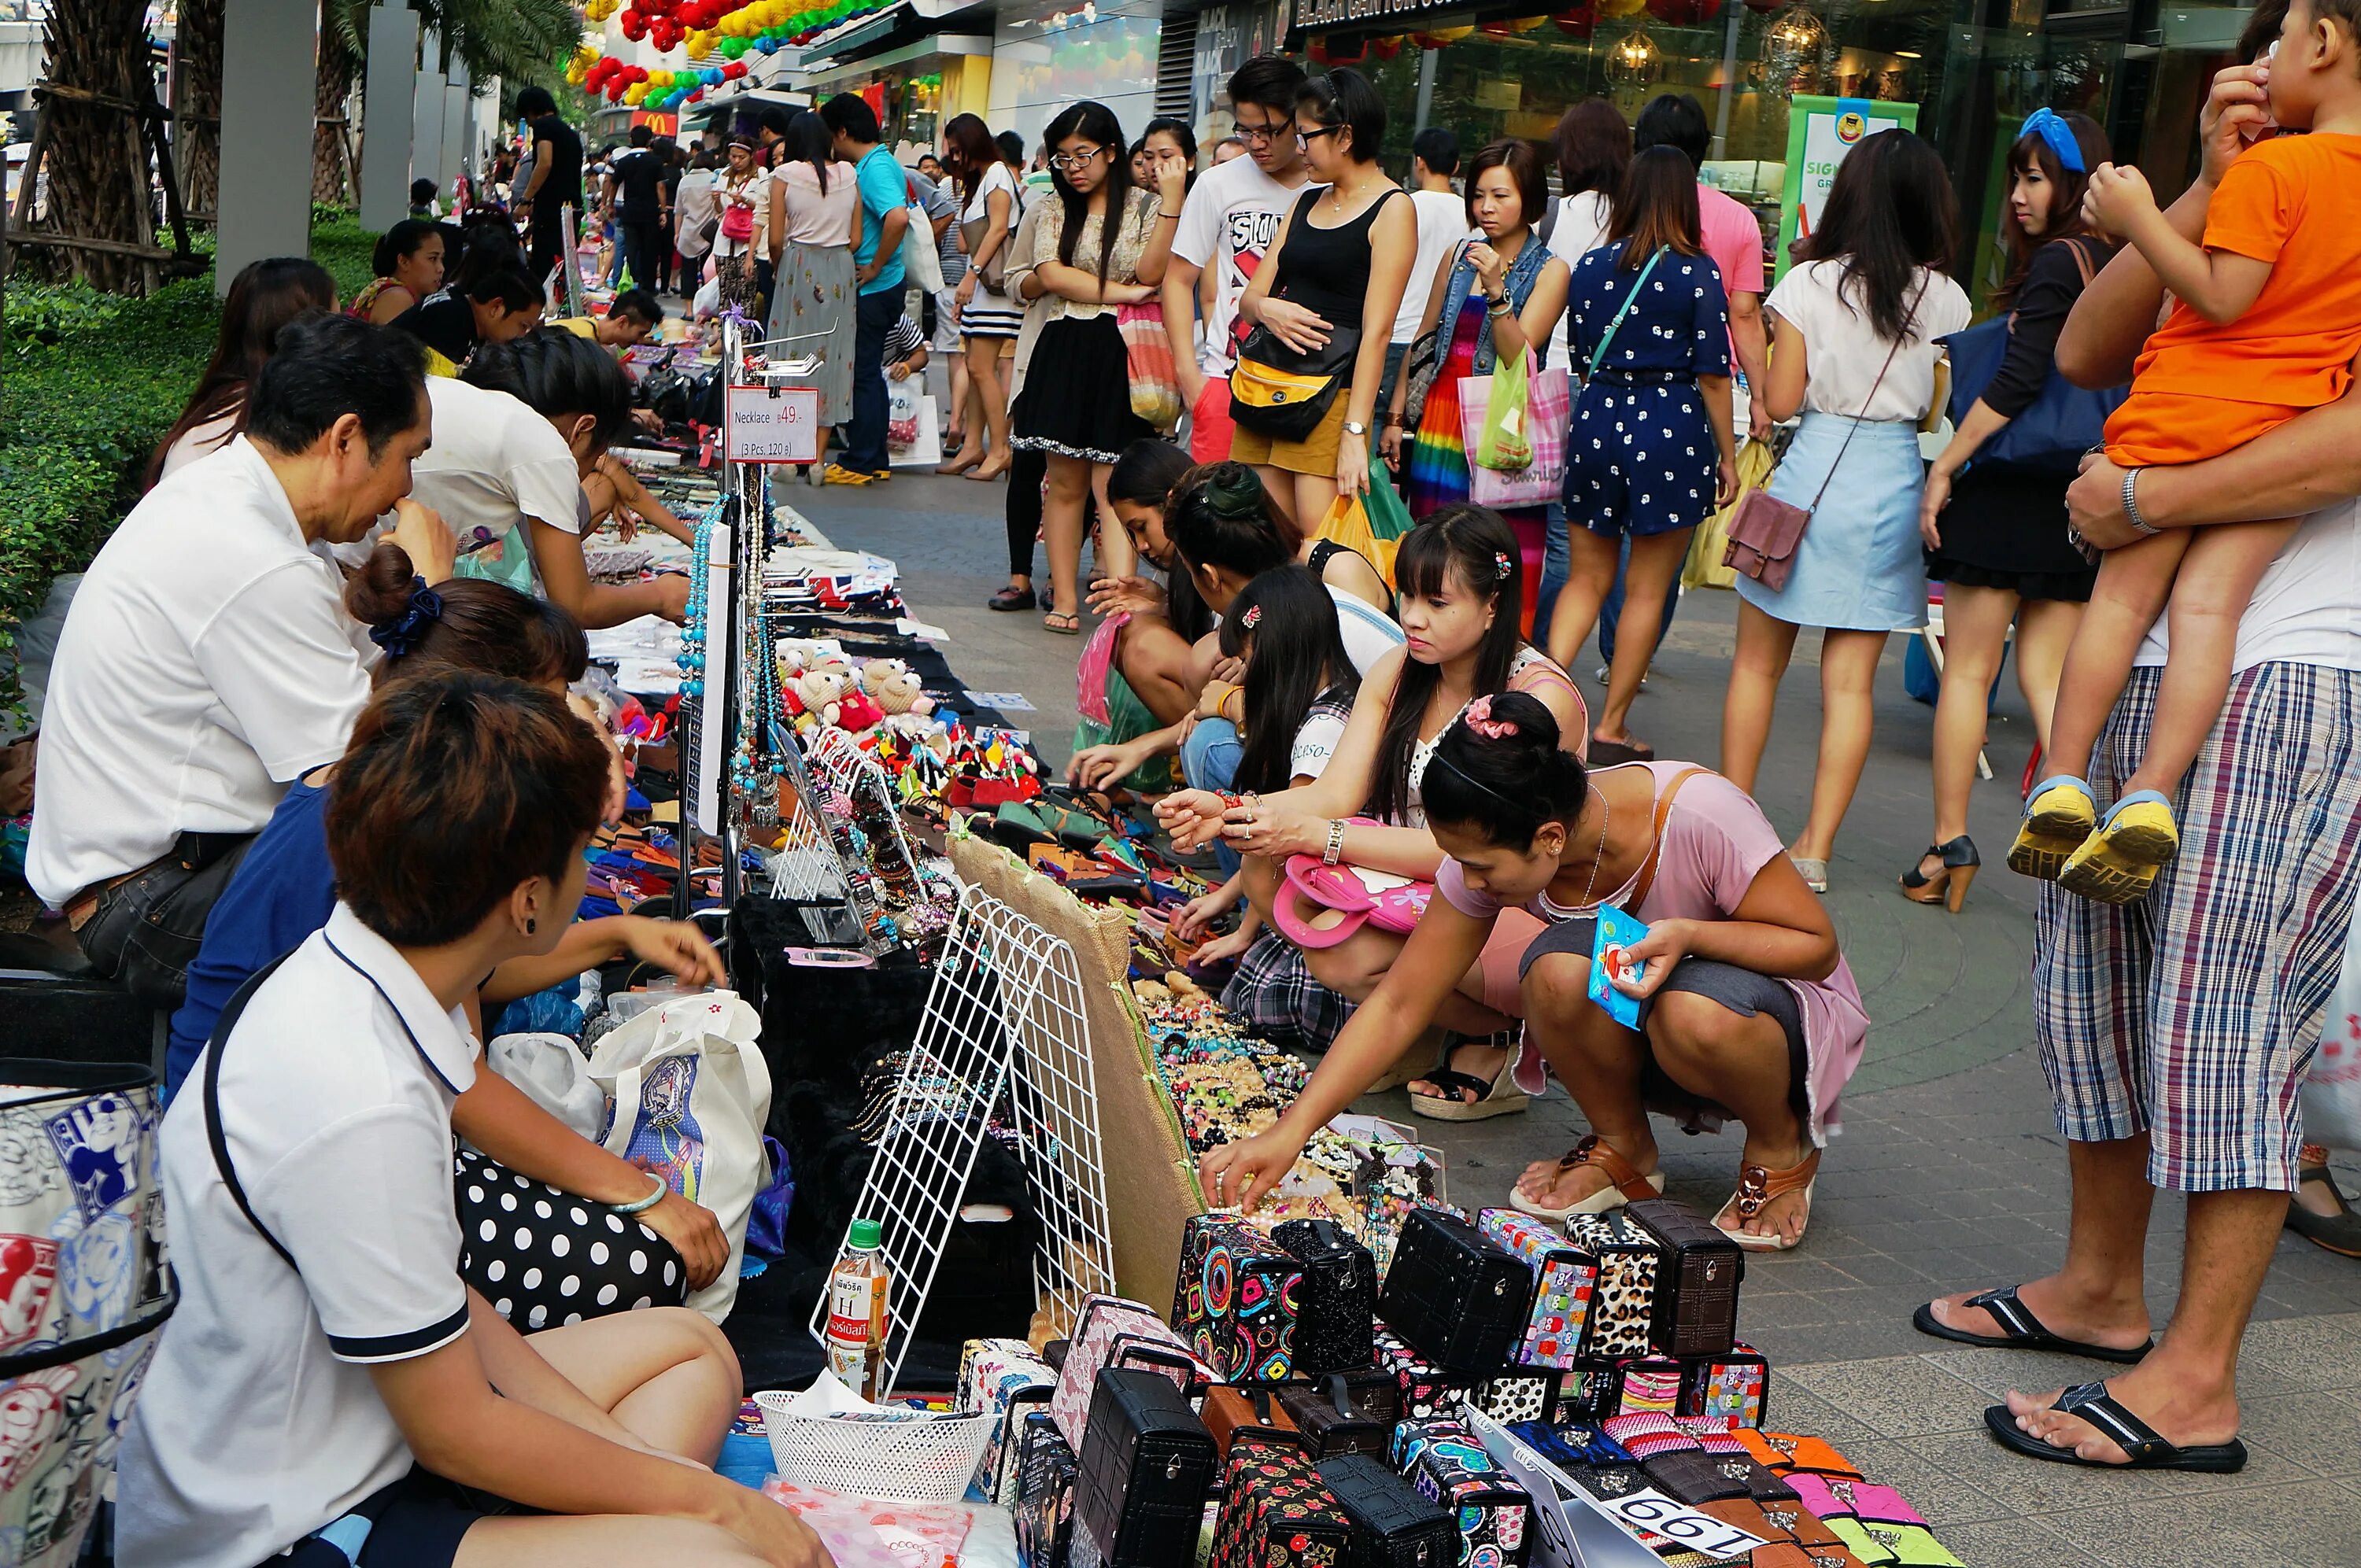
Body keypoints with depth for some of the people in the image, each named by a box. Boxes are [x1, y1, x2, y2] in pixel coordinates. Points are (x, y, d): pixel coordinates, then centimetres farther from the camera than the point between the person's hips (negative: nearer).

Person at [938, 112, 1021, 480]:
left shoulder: (997, 174, -5)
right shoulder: (977, 180, 23)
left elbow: (998, 228, -16)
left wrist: (972, 274, -20)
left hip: (995, 283, -10)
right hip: (979, 286, 10)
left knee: (982, 368, -13)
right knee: (974, 368, 6)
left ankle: (1000, 450, -11)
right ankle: (973, 446, 7)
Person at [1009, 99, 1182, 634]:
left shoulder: (1145, 207, 5)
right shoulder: (1057, 210, 12)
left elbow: (1150, 274, -11)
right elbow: (1048, 275, -2)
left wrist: (1172, 202, -16)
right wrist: (1121, 293, -7)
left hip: (1119, 356, -3)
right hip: (1063, 353, 3)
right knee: (1066, 485, 4)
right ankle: (1064, 599, 9)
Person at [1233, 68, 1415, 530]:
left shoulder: (1391, 209, -4)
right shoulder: (1305, 204, 20)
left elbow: (1377, 329, -12)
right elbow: (1249, 297, 19)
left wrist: (1354, 431, -19)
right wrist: (1265, 307, -7)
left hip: (1331, 393, -7)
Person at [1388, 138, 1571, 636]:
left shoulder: (1550, 271, -2)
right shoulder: (1459, 258, 12)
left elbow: (1518, 359, -12)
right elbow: (1421, 341, 16)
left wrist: (1496, 292, -24)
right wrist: (1395, 417, 11)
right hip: (1440, 420, 4)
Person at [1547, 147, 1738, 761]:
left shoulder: (1590, 267, 4)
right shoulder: (1696, 273, -7)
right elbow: (1712, 374, -6)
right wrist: (1727, 456, 2)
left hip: (1597, 420, 4)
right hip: (1672, 428, -4)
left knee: (1587, 577, 15)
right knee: (1649, 589, 6)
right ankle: (1611, 728, 10)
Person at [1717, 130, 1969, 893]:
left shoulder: (1809, 285, -7)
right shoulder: (1945, 299, -1)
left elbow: (1781, 400, -6)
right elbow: (1942, 410, 5)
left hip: (1811, 471, -2)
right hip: (1895, 481, 2)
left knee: (1758, 662, 12)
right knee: (1851, 680, 4)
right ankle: (1816, 847, 4)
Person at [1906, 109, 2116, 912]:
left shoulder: (2055, 263, -12)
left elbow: (2017, 381, -20)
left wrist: (1945, 467, -14)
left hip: (2008, 489, -7)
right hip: (2078, 499, 7)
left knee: (1968, 669, 3)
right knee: (2047, 676, 9)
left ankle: (1949, 846, 6)